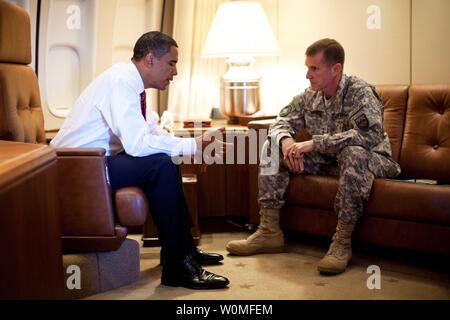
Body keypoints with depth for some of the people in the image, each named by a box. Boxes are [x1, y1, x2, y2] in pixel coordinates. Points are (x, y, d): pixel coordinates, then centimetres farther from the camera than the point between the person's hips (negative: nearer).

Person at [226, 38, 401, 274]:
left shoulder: (360, 92, -20)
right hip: (326, 161, 7)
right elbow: (282, 121, 6)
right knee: (271, 146, -4)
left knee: (353, 153, -42)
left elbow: (370, 135, -35)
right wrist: (286, 141, -21)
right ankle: (269, 232, -7)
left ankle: (342, 243, -33)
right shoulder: (310, 95, 1)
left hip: (369, 160, -6)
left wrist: (314, 143, -37)